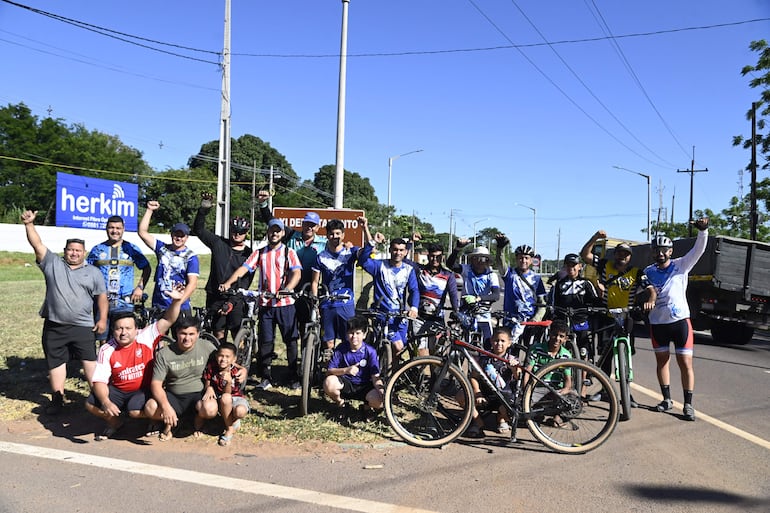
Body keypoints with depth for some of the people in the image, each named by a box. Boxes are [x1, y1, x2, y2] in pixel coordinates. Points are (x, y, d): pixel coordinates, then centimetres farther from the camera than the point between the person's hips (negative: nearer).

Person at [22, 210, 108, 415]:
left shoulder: (93, 272, 6)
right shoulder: (52, 263, 6)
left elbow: (101, 296, 6)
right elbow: (37, 245, -3)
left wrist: (102, 319, -2)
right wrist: (29, 224, -16)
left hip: (83, 327, -1)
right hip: (54, 327, 2)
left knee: (90, 361, -2)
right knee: (55, 363, 10)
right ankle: (57, 399, 22)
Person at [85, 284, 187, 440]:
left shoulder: (145, 338, -13)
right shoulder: (107, 350, -10)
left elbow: (167, 321, -22)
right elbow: (100, 381, -12)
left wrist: (176, 301, -39)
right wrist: (106, 402, -30)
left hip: (144, 389, -3)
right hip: (118, 391, 3)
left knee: (135, 411, -30)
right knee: (91, 405, -15)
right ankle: (114, 422, 15)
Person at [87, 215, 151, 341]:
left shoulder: (131, 249, 7)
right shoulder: (97, 249, 10)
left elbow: (147, 268, 12)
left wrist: (140, 287, 1)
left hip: (124, 303, -1)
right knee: (102, 340, 3)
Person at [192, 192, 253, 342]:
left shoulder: (249, 254, -1)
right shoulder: (218, 243, 6)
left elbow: (246, 281, -7)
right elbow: (198, 230, 5)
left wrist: (232, 301, -17)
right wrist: (203, 210, -10)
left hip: (236, 299, -2)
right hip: (216, 297, 2)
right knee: (219, 334, 5)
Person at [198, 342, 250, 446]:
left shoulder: (237, 372, -18)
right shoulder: (211, 366, -12)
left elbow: (227, 393, -21)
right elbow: (207, 384, 1)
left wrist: (229, 382, -41)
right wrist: (209, 388, -24)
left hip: (235, 397, -2)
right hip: (216, 398, 2)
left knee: (240, 411, -39)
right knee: (209, 410, -35)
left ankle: (230, 429, -4)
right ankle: (232, 423, -7)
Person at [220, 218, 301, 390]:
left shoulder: (289, 252, 4)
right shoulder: (259, 253, 12)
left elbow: (296, 273, -10)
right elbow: (243, 268, 1)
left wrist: (287, 288, -29)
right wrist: (228, 283, -16)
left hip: (285, 303, -2)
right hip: (265, 304, 3)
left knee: (291, 340, 1)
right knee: (265, 342, 6)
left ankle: (294, 378, 10)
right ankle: (266, 378, 16)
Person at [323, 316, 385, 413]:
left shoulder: (370, 351, -10)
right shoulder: (341, 349, -8)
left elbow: (375, 376, -14)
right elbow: (329, 371, -12)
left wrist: (381, 390, -34)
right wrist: (346, 370, -29)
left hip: (364, 387, -1)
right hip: (345, 384, 1)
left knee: (379, 401, -30)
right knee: (329, 382, -32)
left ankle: (368, 403, 8)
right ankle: (339, 401, 2)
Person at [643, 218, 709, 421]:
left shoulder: (681, 265, -1)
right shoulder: (648, 271, 5)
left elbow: (698, 250, -12)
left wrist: (703, 230, -27)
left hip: (680, 320, -2)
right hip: (658, 322, 3)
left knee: (685, 363, -3)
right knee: (661, 361, 11)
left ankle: (688, 404, 6)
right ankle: (667, 399, 24)